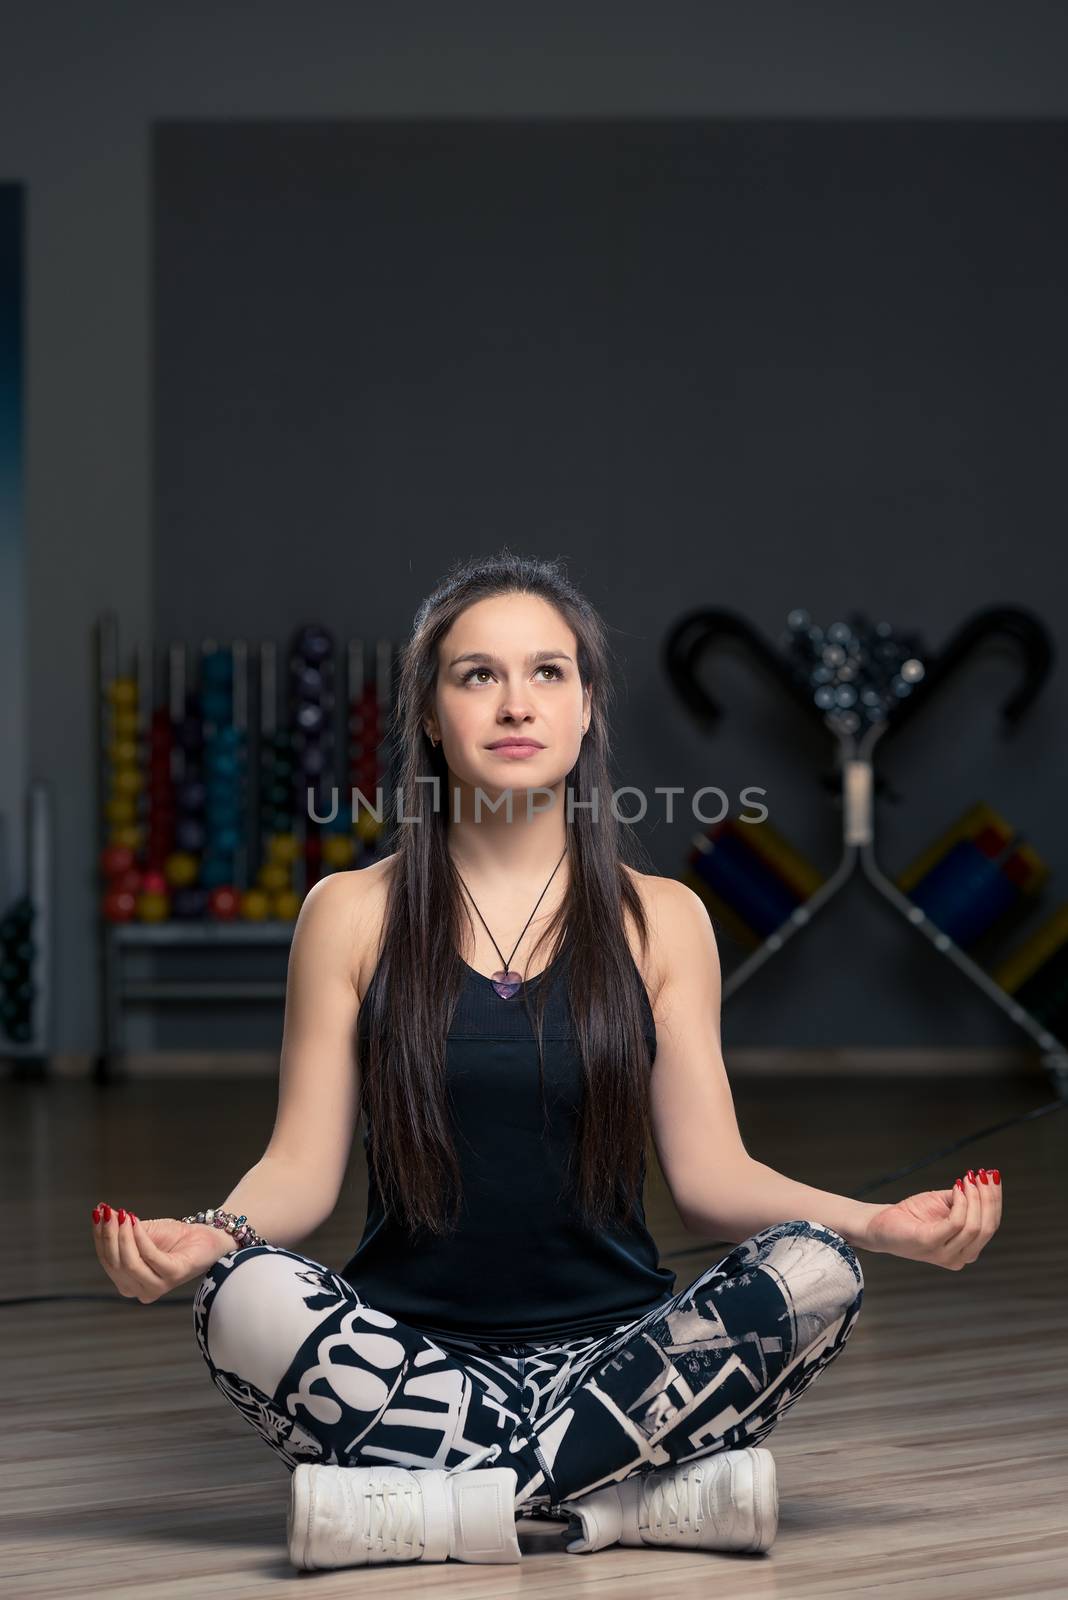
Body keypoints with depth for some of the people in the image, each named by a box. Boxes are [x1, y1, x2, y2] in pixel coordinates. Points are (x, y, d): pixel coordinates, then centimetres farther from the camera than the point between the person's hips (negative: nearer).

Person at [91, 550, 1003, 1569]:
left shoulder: (661, 920, 10)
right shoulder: (352, 915, 7)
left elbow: (710, 1174, 5)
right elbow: (303, 1169, 2)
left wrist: (880, 1222, -13)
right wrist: (210, 1235, -20)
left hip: (609, 1349, 1)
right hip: (410, 1349, -1)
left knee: (814, 1274, -27)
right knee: (245, 1302, -32)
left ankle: (427, 1504, -25)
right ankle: (650, 1496, -29)